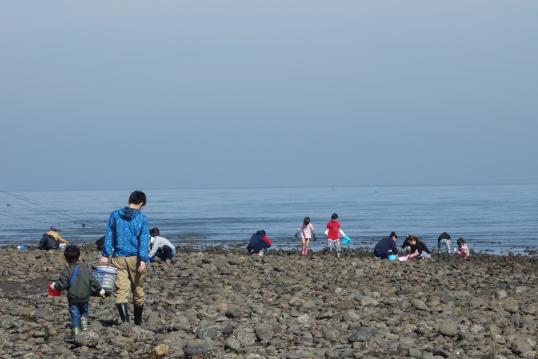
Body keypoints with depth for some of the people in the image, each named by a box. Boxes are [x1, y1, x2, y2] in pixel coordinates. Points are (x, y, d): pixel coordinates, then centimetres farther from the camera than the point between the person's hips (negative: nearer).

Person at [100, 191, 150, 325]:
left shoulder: (115, 215, 3)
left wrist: (105, 254, 8)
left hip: (119, 258, 1)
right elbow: (144, 240, -10)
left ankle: (125, 320, -21)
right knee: (138, 291, 14)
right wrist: (143, 259, -15)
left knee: (121, 290, -4)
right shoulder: (142, 218, -4)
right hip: (135, 258, -1)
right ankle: (138, 322, 25)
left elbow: (109, 235, 4)